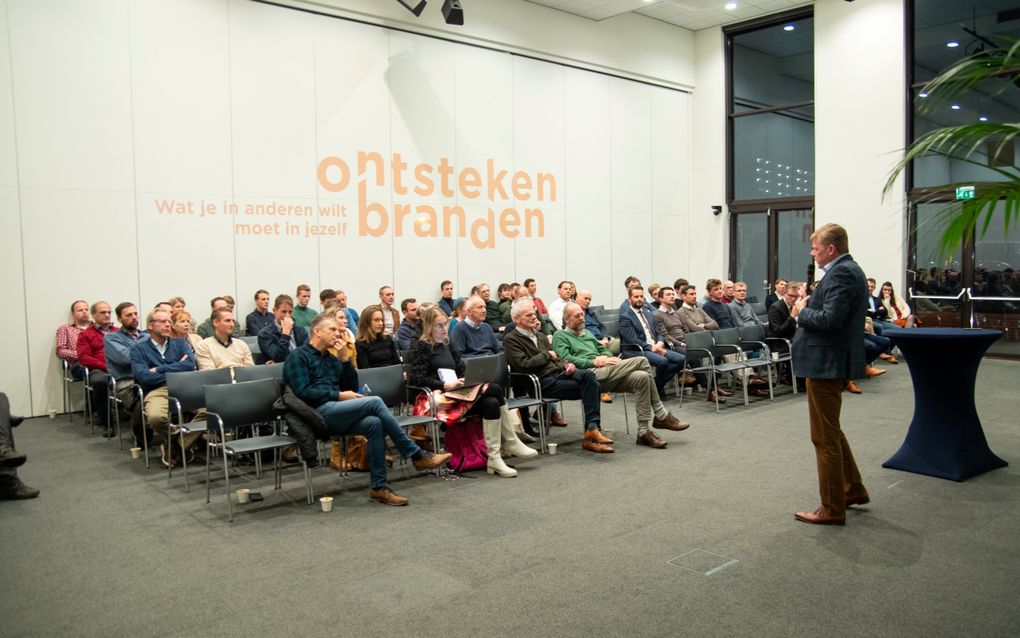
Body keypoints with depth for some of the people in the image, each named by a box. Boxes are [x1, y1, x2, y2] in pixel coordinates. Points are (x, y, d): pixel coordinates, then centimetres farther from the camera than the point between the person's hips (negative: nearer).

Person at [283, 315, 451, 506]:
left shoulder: (332, 359, 24)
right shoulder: (298, 357, 2)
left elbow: (352, 388, 19)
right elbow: (302, 392, -11)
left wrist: (346, 360, 7)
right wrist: (339, 395, -11)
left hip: (336, 414, 7)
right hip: (318, 413, -7)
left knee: (375, 423, -24)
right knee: (375, 402, -24)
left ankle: (379, 487, -22)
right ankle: (416, 455, -18)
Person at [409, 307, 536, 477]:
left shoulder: (446, 344, 21)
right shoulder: (421, 347, -1)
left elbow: (461, 369, 22)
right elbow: (415, 378, -11)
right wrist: (445, 385, -18)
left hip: (457, 392, 7)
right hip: (440, 398, -7)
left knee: (491, 403, -25)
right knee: (494, 389, -24)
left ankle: (494, 458, -24)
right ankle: (511, 443, -16)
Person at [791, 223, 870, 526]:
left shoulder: (841, 274, -18)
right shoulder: (848, 270, 15)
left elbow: (830, 319, -27)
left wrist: (802, 311, -11)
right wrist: (807, 308, 4)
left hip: (827, 363, -11)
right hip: (832, 361, 11)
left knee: (825, 438, -1)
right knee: (831, 431, 23)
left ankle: (832, 509, 9)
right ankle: (853, 489, 35)